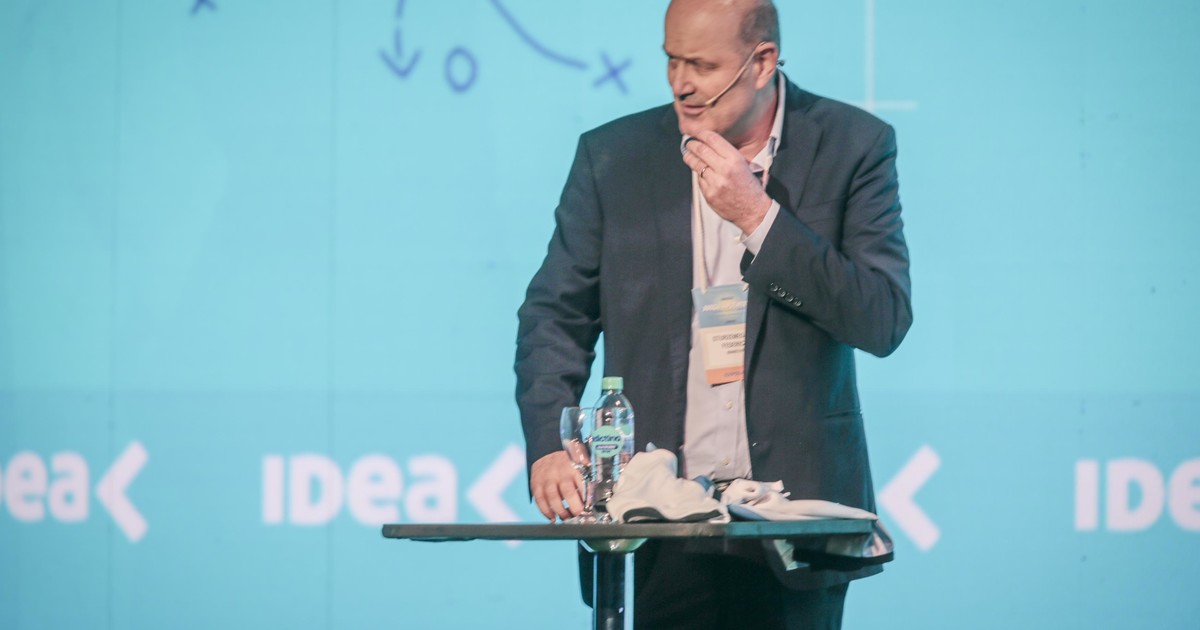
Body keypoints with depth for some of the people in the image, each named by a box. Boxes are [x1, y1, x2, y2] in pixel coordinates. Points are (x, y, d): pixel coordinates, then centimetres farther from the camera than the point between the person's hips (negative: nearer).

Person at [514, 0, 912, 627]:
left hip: (793, 506, 0)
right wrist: (550, 449, -12)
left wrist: (758, 217, -15)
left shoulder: (852, 145, 0)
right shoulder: (612, 156, 4)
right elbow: (555, 316, 5)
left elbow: (884, 322, -7)